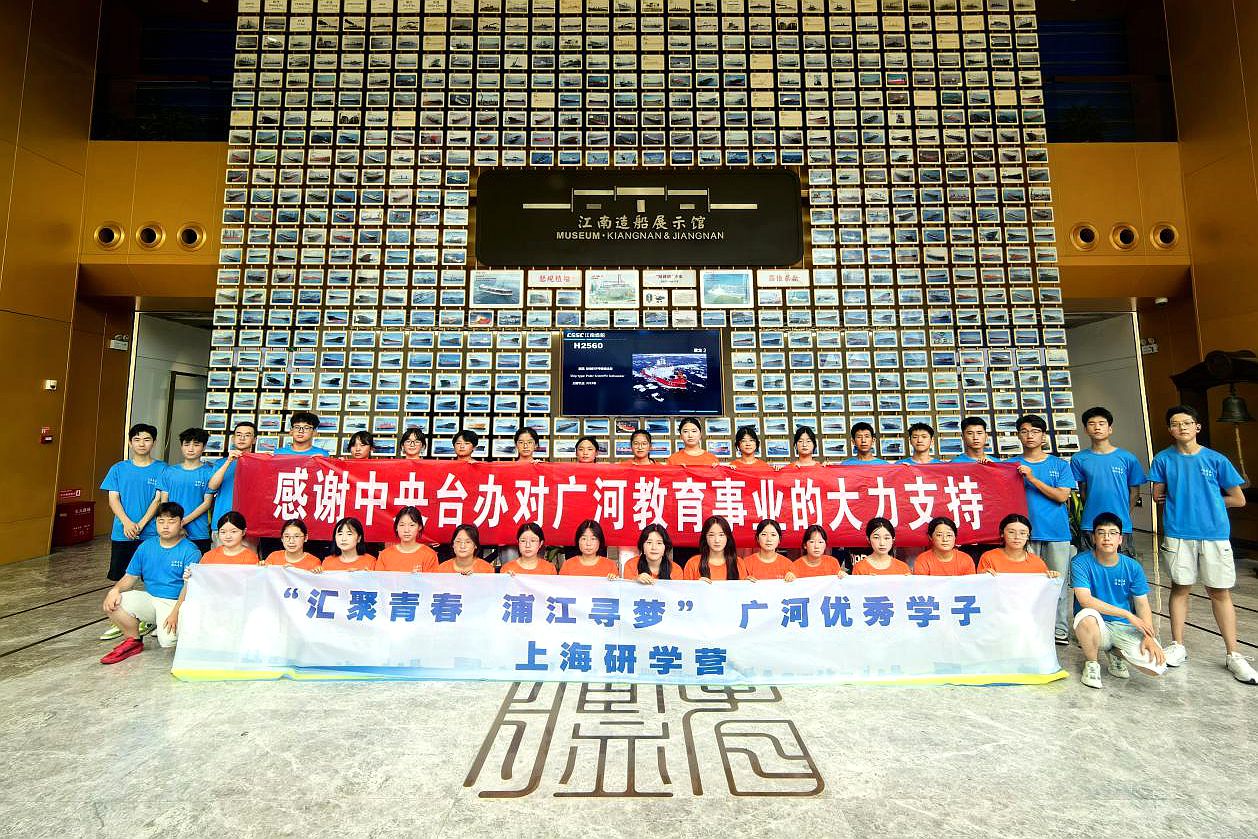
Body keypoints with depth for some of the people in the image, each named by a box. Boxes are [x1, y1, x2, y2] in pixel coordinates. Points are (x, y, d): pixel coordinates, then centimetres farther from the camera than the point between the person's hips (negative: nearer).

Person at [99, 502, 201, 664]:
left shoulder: (190, 551, -10)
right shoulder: (146, 547, 8)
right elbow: (130, 577, 10)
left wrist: (175, 613, -26)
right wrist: (115, 589, -13)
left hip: (175, 603, -5)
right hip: (149, 599, 5)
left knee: (167, 640, -26)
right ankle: (133, 640, 5)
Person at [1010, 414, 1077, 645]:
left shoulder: (1060, 465, 5)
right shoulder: (1012, 465, 6)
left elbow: (1062, 496, -5)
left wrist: (1032, 478, -14)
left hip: (1056, 532, 0)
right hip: (1025, 532, 0)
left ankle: (1060, 630, 17)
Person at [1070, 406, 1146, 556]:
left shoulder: (1127, 458, 0)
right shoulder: (1079, 459, 0)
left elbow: (1134, 490, 8)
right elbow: (1083, 490, 8)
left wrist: (1123, 515, 10)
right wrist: (1093, 513, 6)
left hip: (1121, 527, 0)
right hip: (1090, 526, 0)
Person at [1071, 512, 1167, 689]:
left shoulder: (1133, 567, -2)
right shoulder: (1080, 562, -13)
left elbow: (1143, 605, -1)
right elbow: (1085, 600, -22)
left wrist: (1148, 637, -15)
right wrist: (1128, 614, -22)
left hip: (1125, 628, 3)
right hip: (1097, 628, -3)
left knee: (1156, 666, -21)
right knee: (1087, 616, -38)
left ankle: (1117, 652, 17)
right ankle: (1091, 663, -7)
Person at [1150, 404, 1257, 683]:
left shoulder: (1215, 459, 1)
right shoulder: (1164, 459, 1)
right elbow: (1158, 496, 6)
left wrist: (1208, 501, 5)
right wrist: (1200, 499, 5)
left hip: (1215, 533, 0)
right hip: (1178, 534, 0)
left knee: (1220, 591, 5)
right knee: (1180, 587, 8)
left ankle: (1233, 654, 17)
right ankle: (1177, 646, 17)